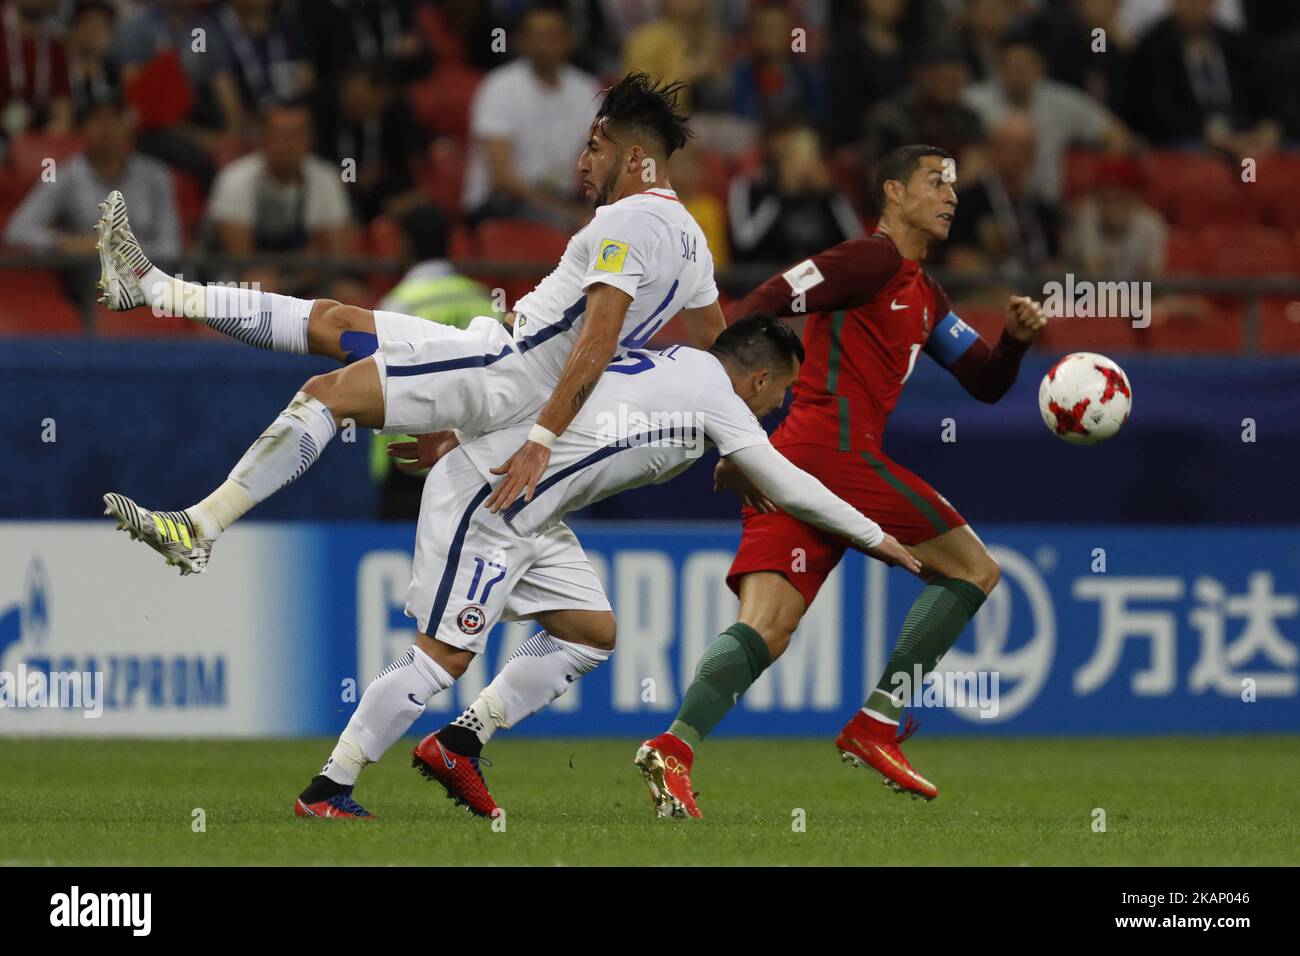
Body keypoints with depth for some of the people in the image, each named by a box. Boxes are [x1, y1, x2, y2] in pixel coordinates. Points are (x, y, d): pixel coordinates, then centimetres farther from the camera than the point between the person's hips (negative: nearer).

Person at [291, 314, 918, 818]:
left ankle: (456, 747, 10)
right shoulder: (715, 393, -11)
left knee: (592, 633, 8)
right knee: (446, 654, -11)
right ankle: (327, 791, -6)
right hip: (481, 500, -10)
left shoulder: (673, 362, 14)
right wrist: (875, 539, 4)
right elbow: (788, 489, -7)